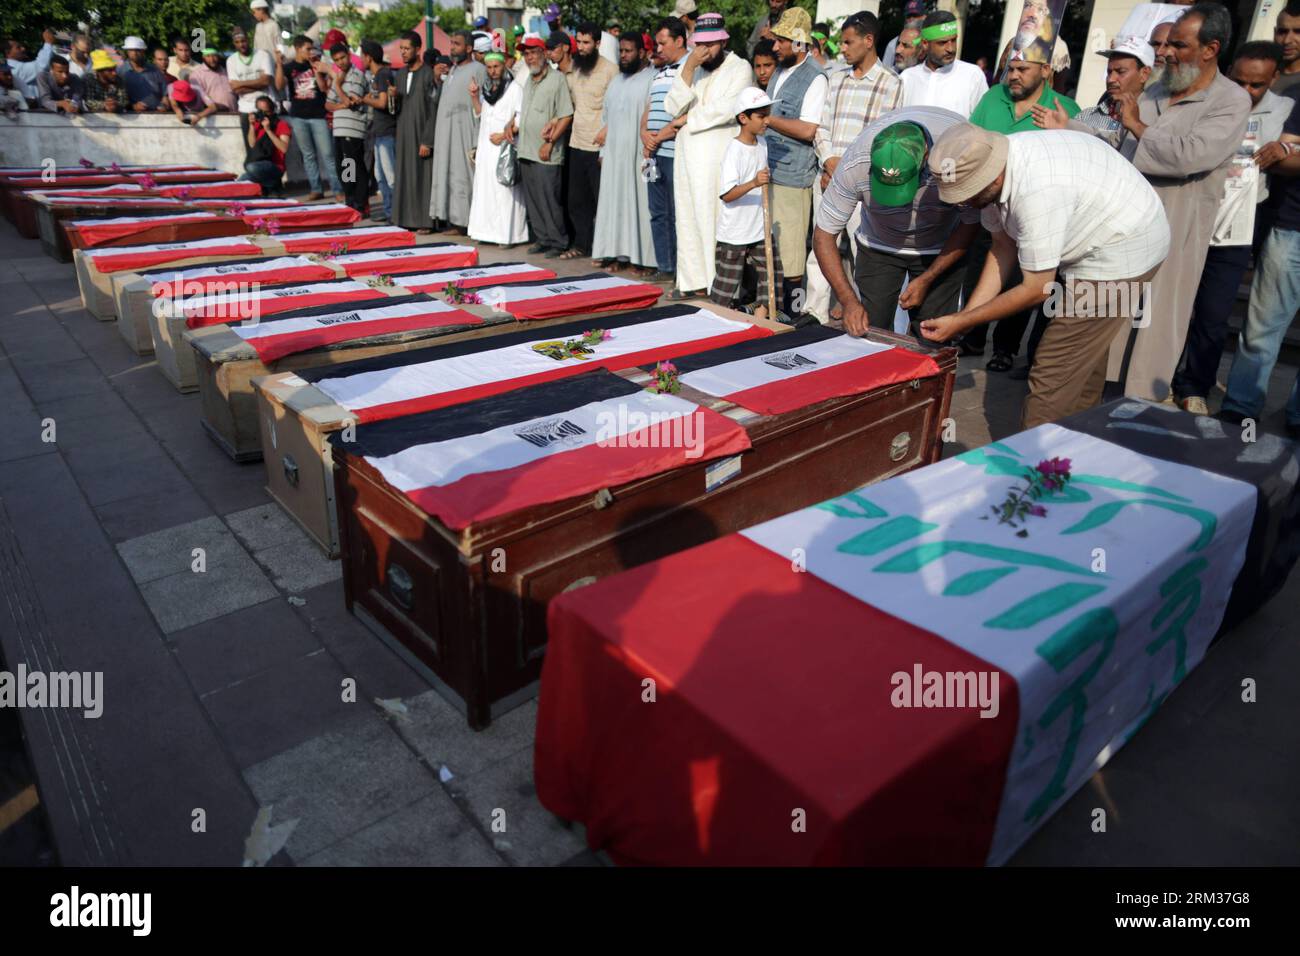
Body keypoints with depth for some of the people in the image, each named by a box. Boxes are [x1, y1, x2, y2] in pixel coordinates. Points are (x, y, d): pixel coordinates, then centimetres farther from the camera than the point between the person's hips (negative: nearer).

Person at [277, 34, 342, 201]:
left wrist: (316, 70, -11)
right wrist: (279, 64, -19)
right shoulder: (288, 67, 6)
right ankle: (315, 189, 9)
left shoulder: (316, 65, 8)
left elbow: (324, 88, 2)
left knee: (327, 154, -6)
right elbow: (279, 86, -9)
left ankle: (337, 189, -4)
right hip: (298, 117, 1)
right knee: (308, 155, 5)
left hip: (318, 115, -1)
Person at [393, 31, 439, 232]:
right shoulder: (401, 74, 12)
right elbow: (398, 108, 19)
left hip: (421, 134, -7)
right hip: (404, 133, 7)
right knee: (406, 176, 7)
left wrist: (427, 141, -17)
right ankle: (408, 218, 14)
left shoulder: (428, 74, -9)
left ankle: (425, 220, 2)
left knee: (423, 176, -4)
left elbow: (433, 111, -12)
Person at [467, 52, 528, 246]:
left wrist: (504, 135, -16)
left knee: (505, 190, -9)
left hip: (505, 147, -7)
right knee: (484, 188, 6)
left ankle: (508, 234, -7)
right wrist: (474, 97, 10)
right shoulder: (486, 88, 16)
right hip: (485, 146, 7)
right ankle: (486, 230, 12)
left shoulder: (514, 88, -5)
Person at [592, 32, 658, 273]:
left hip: (639, 154, -7)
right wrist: (603, 151, 15)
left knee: (641, 202, -7)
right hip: (614, 154, 7)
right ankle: (618, 254, 12)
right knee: (615, 202, 6)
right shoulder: (616, 81, 19)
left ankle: (646, 257, -3)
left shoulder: (652, 79, -5)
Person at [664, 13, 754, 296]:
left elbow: (727, 109, -15)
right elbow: (673, 107, 3)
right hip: (687, 158, 6)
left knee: (717, 223, -9)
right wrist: (688, 68, -7)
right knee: (688, 221, 8)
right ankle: (695, 282, 16)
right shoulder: (689, 68, 16)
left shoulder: (740, 68, -1)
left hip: (721, 159, -6)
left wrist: (687, 120, -4)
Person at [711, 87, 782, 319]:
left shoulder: (762, 143, 6)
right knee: (726, 284, 2)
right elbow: (726, 195, -27)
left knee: (771, 276, 7)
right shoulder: (734, 150, -18)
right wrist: (753, 183, -38)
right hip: (734, 233, -7)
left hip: (760, 229, 8)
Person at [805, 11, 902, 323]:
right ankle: (814, 313, 12)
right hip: (827, 177, 5)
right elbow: (822, 127, 13)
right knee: (819, 249, 6)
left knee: (864, 254, -3)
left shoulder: (891, 84, -1)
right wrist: (829, 161, -5)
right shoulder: (836, 78, 15)